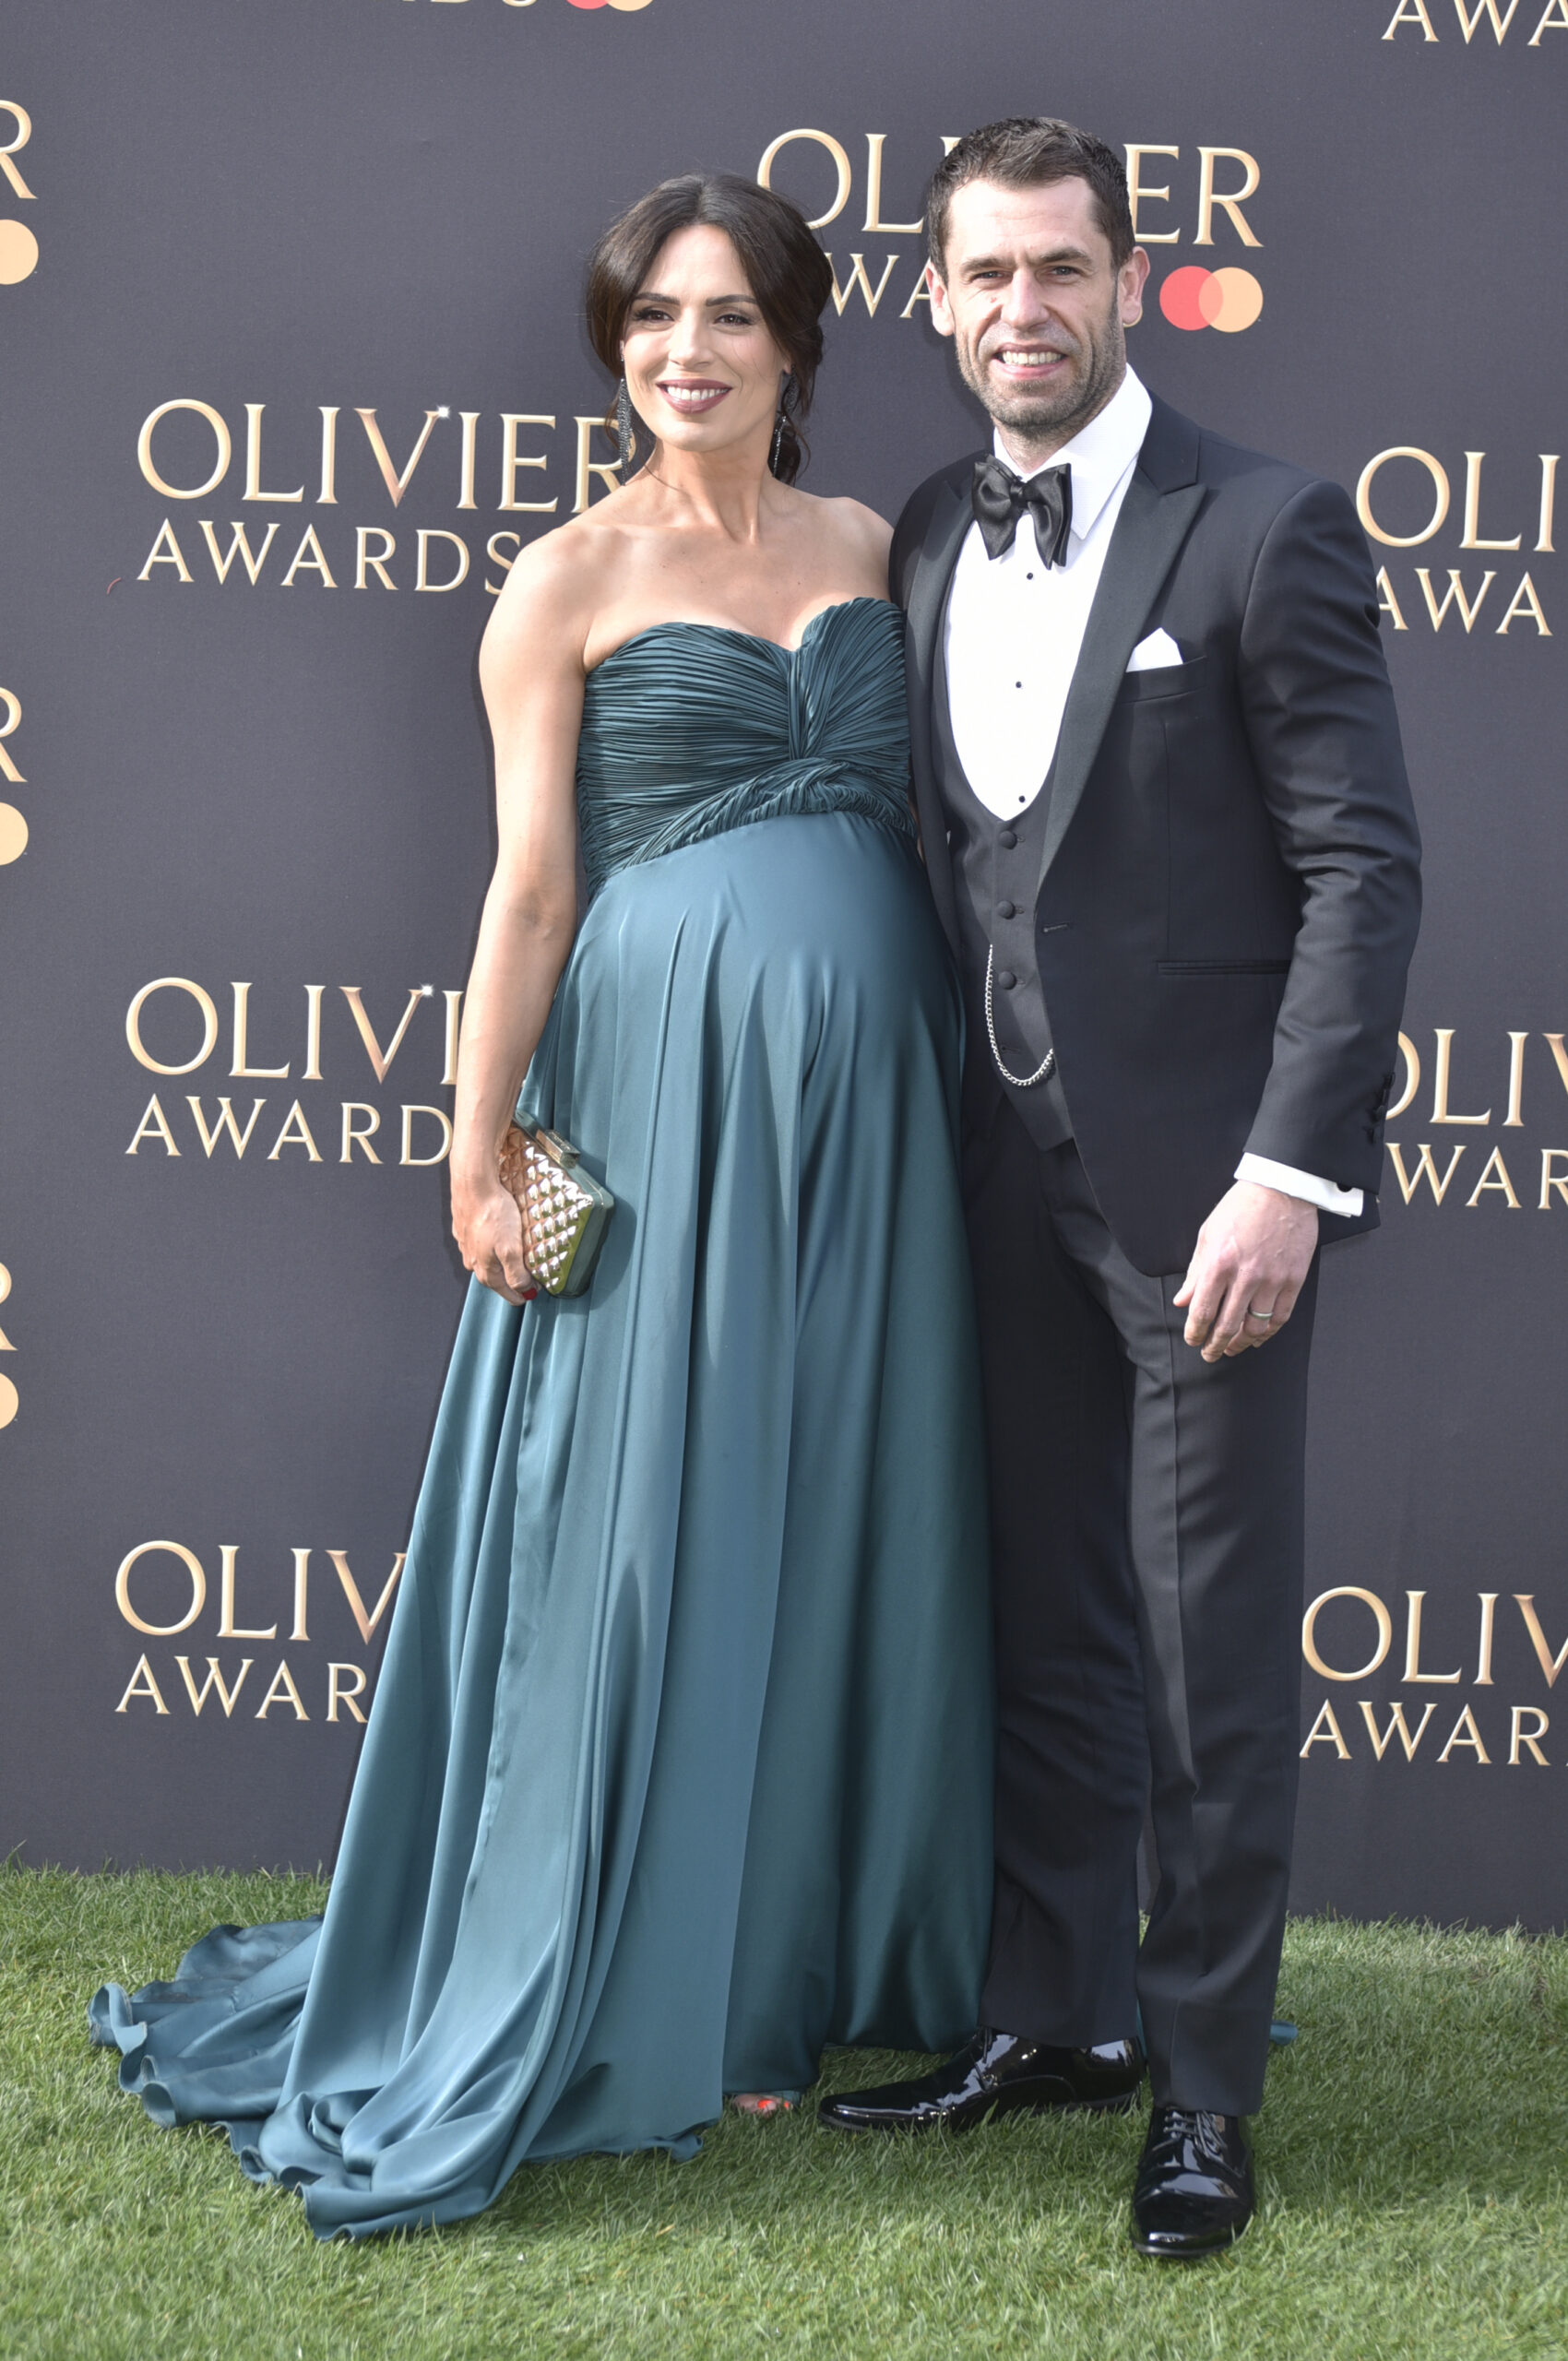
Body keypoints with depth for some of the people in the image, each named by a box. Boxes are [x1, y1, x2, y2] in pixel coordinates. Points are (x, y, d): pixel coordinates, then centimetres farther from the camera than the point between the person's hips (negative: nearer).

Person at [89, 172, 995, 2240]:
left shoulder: (867, 550, 12)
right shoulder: (572, 578, 0)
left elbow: (923, 818, 15)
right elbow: (533, 879, -3)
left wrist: (971, 1076, 9)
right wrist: (480, 1153, -6)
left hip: (872, 1074, 5)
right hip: (668, 1072, -4)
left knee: (852, 1493, 10)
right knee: (663, 1516, 2)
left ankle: (843, 1944, 25)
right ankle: (671, 1993, 15)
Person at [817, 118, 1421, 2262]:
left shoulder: (1266, 530, -9)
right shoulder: (924, 544, 9)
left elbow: (1364, 864, -12)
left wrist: (1289, 1173, -18)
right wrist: (938, 1125, 8)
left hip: (1204, 1164, -6)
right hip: (1010, 1159, 6)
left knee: (1213, 1650, 2)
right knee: (1044, 1620, 15)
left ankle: (1206, 2085, 14)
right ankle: (1055, 2017, 29)